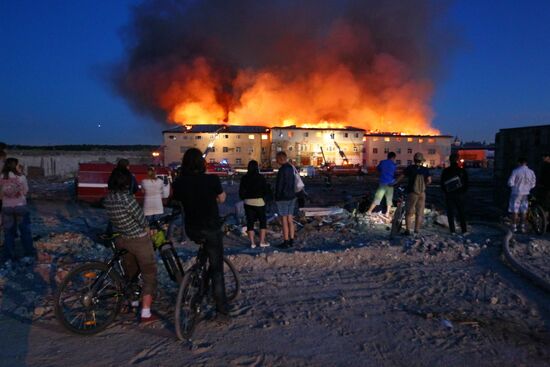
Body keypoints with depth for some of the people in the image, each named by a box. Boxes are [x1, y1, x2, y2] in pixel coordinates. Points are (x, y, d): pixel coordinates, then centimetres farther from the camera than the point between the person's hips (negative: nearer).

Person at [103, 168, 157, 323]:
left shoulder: (107, 199, -3)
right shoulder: (126, 198, -26)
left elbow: (116, 218, 5)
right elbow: (141, 218, -19)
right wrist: (146, 228, 2)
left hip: (122, 239, 7)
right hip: (139, 239, -7)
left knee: (131, 272, 26)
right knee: (149, 274, 3)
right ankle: (146, 313, 4)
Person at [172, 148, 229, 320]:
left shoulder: (179, 182, -8)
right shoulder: (212, 179, -16)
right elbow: (221, 199, 0)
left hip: (191, 230, 4)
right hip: (211, 229, -3)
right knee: (217, 270, 6)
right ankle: (222, 311, 9)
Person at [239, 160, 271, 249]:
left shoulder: (244, 178, -2)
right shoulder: (261, 177, -8)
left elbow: (241, 191, 1)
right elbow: (266, 190, -4)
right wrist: (265, 196, 16)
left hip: (248, 202, 2)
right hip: (259, 201, -2)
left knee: (250, 222, 8)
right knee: (263, 221, 11)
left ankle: (252, 243, 8)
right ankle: (262, 241, 9)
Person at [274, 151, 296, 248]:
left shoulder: (282, 170, -19)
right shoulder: (291, 168, 7)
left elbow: (279, 185, -17)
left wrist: (277, 197, -7)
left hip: (283, 198, -8)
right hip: (291, 197, 8)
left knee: (284, 221, 0)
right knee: (290, 220, 13)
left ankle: (286, 242, 6)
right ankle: (291, 241, 18)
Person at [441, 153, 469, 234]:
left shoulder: (445, 171, -3)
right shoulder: (462, 171, -2)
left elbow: (442, 184, 0)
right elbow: (466, 184, 1)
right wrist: (463, 192, 13)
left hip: (449, 195, -1)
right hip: (459, 195, 1)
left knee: (450, 213, 3)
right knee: (461, 212, 11)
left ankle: (452, 230, 1)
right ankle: (464, 230, 12)